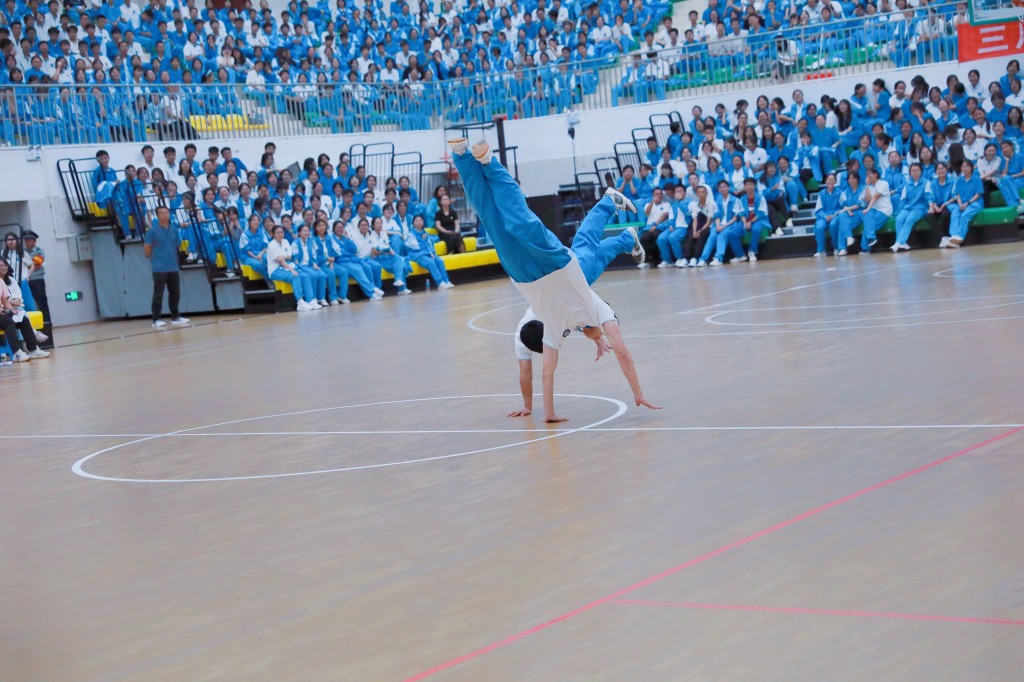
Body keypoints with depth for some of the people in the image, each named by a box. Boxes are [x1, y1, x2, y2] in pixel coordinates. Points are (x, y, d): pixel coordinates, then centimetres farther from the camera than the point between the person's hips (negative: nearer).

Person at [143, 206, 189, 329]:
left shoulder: (174, 230, 8)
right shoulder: (152, 231, -6)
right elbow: (146, 249, -3)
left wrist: (172, 259, 12)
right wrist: (155, 260, 3)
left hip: (173, 268, 5)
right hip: (159, 268, -5)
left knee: (175, 293, 10)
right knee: (158, 294, -4)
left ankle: (175, 317, 20)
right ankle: (156, 320, 0)